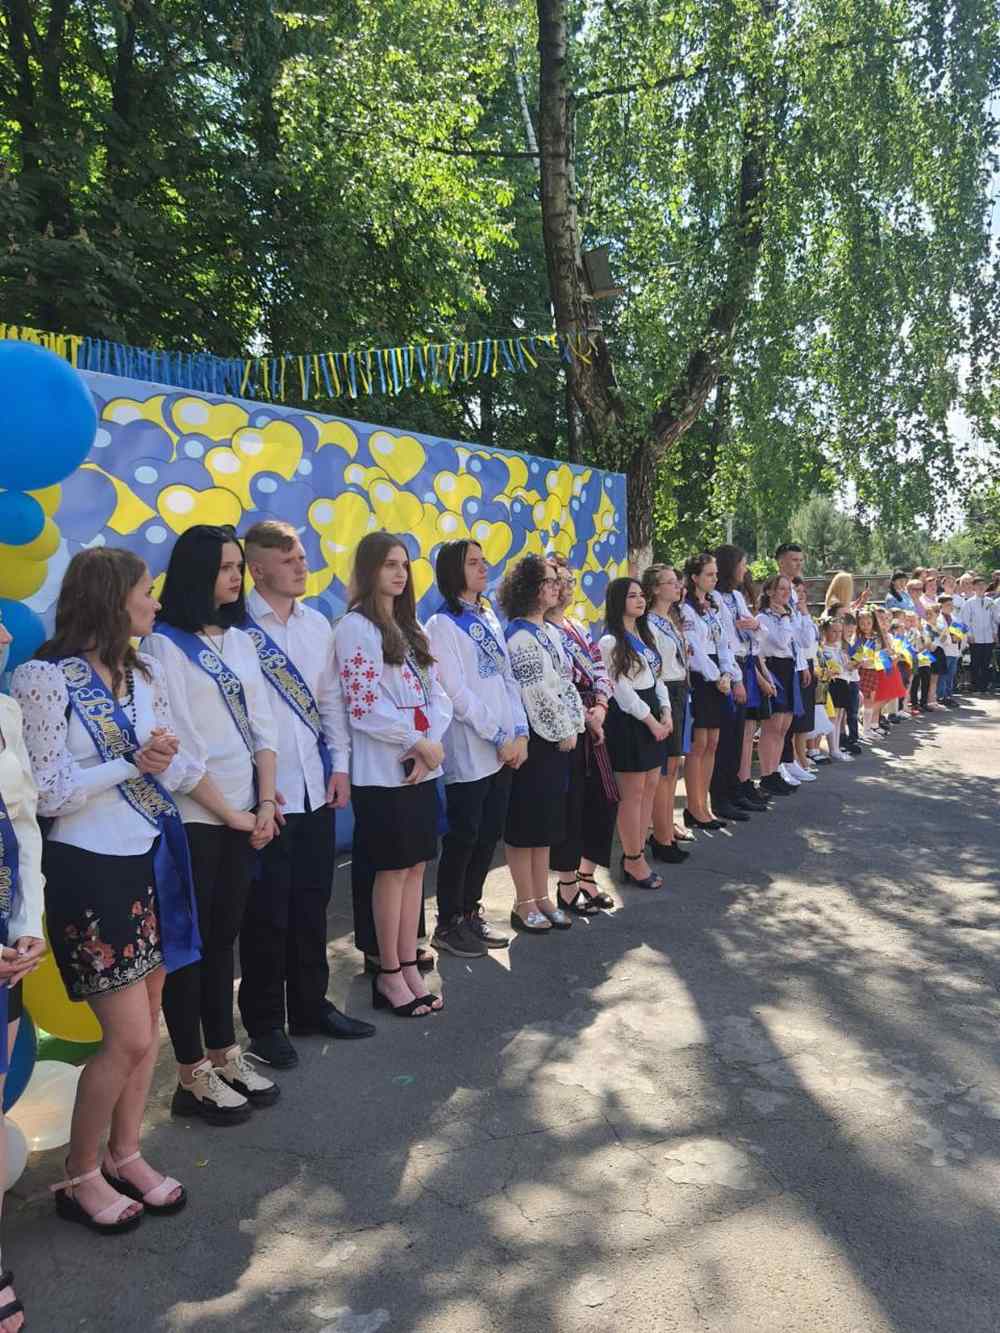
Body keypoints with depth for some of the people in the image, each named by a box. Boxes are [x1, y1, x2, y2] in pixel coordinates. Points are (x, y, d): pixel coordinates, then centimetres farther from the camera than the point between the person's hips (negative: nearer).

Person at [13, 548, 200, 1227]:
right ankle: (79, 1176, 23)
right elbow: (49, 793, -14)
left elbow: (179, 765, 4)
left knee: (147, 1021, 15)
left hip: (154, 859, 7)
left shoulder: (145, 672, 6)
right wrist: (132, 764, -21)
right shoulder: (44, 678, -13)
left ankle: (125, 1155, 34)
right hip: (90, 870, -7)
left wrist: (166, 761, -17)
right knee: (129, 1037, -1)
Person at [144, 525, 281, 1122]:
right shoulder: (165, 643, -9)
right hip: (193, 818, -6)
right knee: (190, 944, 5)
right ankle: (193, 1077, 17)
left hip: (247, 813, 6)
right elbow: (181, 745, -14)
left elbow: (263, 725, 8)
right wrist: (232, 814, -11)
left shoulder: (240, 639, 11)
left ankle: (225, 1056, 27)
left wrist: (266, 801, -3)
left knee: (224, 938, 15)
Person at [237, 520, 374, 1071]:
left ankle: (311, 1006, 33)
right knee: (266, 912, 6)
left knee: (312, 903, 16)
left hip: (316, 787, 6)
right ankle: (265, 1023, 23)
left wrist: (340, 764, 7)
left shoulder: (317, 625, 9)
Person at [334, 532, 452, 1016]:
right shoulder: (356, 627, -8)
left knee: (416, 867, 10)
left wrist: (428, 750, -7)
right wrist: (423, 742, -11)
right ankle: (390, 974, 16)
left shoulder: (412, 628, 14)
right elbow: (364, 707, -16)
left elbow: (438, 694, 9)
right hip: (384, 772, -7)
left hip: (423, 769, 7)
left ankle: (408, 967, 20)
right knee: (393, 870, 2)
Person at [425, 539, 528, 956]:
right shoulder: (442, 624, -8)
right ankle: (448, 924, 15)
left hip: (505, 748, 7)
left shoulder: (489, 618, 14)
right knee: (463, 837, 0)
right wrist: (500, 738, -14)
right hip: (469, 752, -7)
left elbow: (508, 678, 11)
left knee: (490, 833, 12)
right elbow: (455, 692, -15)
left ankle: (471, 913, 26)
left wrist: (520, 732, -1)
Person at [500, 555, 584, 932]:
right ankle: (524, 904, 13)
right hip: (533, 740, -9)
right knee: (526, 821, 1)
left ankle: (541, 898, 24)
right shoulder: (519, 636, -14)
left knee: (547, 819, 14)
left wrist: (575, 725, 5)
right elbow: (536, 693, -18)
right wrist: (564, 731, -11)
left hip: (559, 738, 9)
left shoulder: (551, 632, 13)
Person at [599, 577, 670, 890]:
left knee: (651, 787, 9)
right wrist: (651, 721, -14)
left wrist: (666, 713, 2)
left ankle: (636, 853, 18)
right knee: (633, 792, -4)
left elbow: (657, 678, 15)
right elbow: (622, 688, -15)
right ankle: (633, 861, 6)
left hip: (653, 716, 9)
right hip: (627, 718, -9)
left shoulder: (645, 635, 16)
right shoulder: (610, 641, -11)